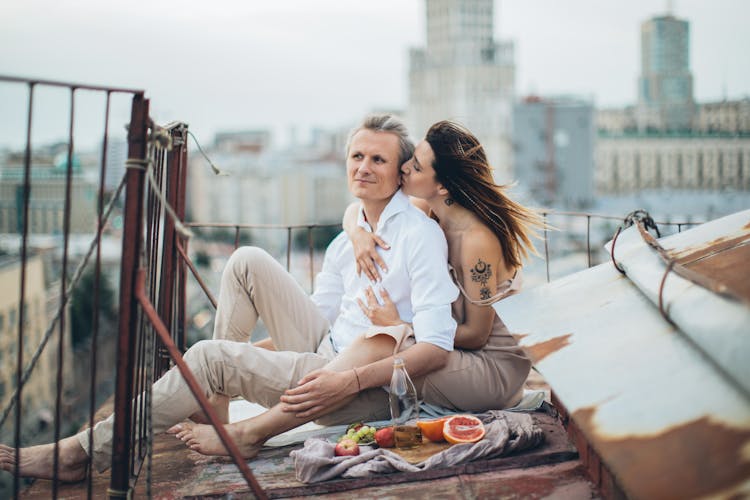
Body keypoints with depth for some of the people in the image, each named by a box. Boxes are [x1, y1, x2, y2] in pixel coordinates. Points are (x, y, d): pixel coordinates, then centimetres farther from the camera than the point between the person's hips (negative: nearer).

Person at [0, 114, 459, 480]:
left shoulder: (420, 233, -11)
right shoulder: (347, 242, 13)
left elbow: (437, 348, -21)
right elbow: (312, 318, 18)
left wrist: (349, 380, -29)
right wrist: (246, 353, 7)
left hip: (370, 391, -7)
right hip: (325, 356, 7)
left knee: (209, 357, -16)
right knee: (249, 261, -1)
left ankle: (83, 452, -4)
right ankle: (213, 395, 3)